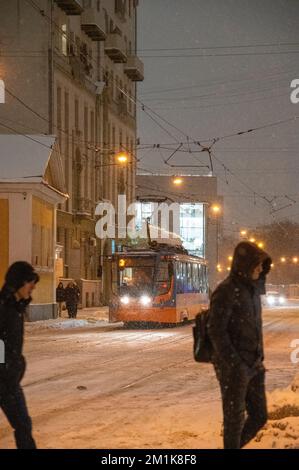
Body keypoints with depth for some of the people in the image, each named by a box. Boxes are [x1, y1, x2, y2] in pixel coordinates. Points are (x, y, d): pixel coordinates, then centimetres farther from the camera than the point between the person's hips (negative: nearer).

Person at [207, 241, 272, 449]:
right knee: (235, 419, 2)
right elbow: (216, 331, -17)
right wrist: (235, 365, -19)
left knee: (259, 416, 10)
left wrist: (260, 360, 15)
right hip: (233, 368, -8)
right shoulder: (227, 291, -14)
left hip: (254, 367, 8)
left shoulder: (252, 289, 11)